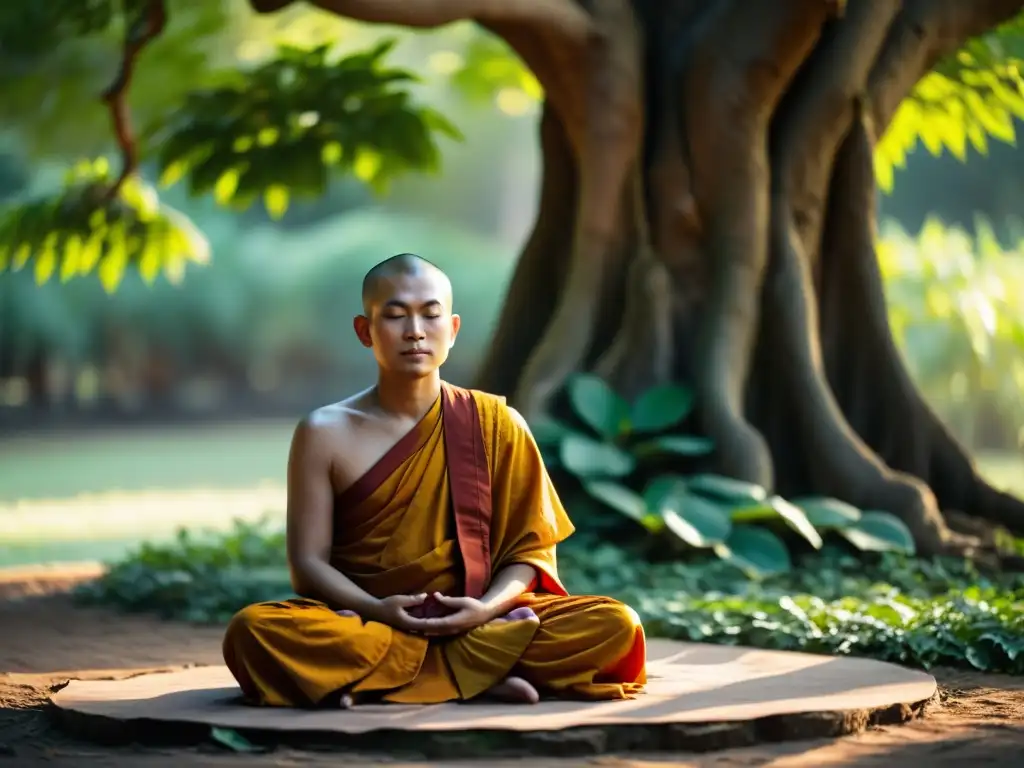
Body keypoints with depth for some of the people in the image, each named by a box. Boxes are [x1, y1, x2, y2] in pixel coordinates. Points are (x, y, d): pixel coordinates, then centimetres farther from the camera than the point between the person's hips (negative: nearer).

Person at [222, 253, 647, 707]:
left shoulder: (495, 424, 5)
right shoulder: (326, 434, 3)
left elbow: (530, 548, 5)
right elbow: (309, 561, 0)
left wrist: (487, 608, -16)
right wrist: (377, 610, -19)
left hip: (474, 625, 2)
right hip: (367, 626, -1)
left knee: (614, 625, -24)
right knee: (253, 631, -32)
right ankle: (478, 679, -27)